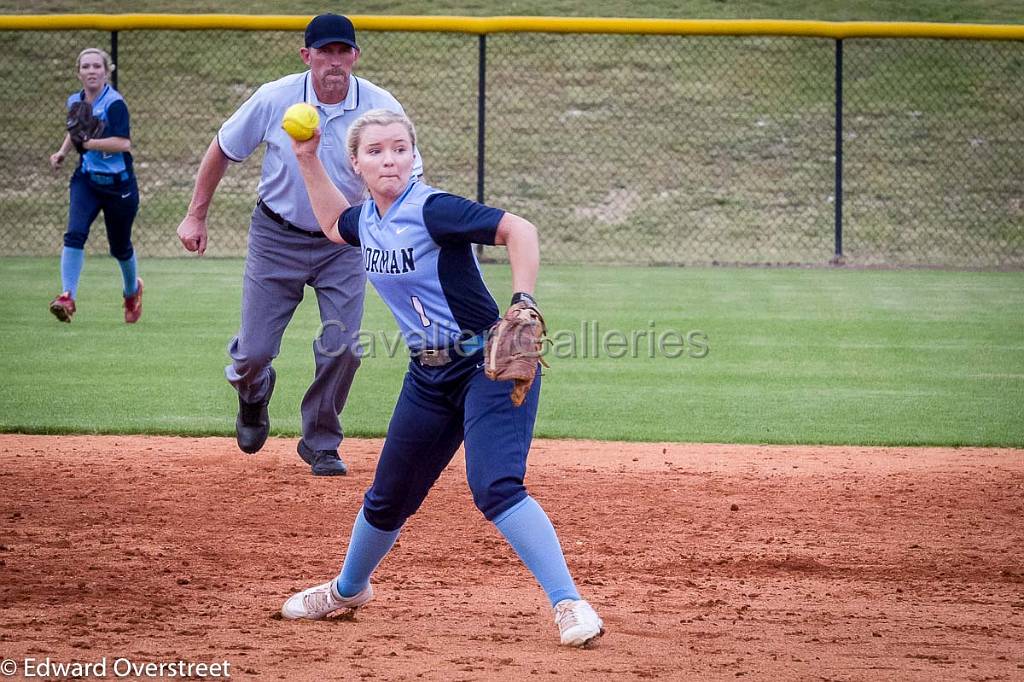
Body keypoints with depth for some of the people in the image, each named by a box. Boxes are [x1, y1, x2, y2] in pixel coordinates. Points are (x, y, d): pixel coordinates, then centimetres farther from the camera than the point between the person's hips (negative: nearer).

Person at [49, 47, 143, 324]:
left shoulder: (114, 103, -17)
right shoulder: (75, 101, 4)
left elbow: (123, 143, -28)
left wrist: (88, 143, -29)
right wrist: (63, 151, 11)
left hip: (118, 184, -4)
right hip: (86, 180, 4)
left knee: (120, 247, 12)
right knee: (74, 234, -20)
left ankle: (133, 290, 42)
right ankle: (68, 297, -24)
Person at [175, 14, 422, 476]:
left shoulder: (381, 108, -15)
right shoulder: (274, 100, -15)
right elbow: (222, 150, 0)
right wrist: (196, 217, 0)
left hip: (344, 242, 0)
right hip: (277, 238, 0)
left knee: (343, 349, -8)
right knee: (254, 351, 0)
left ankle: (321, 445, 16)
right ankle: (253, 391, 39)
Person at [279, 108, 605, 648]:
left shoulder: (431, 209, -18)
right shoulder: (367, 219, 6)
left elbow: (517, 229, -26)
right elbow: (333, 224, 31)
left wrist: (524, 304, -37)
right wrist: (307, 160, 22)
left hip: (488, 365, -8)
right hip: (429, 376, 8)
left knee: (495, 487, -26)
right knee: (388, 497, 19)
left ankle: (569, 604, -25)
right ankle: (348, 589, 43)